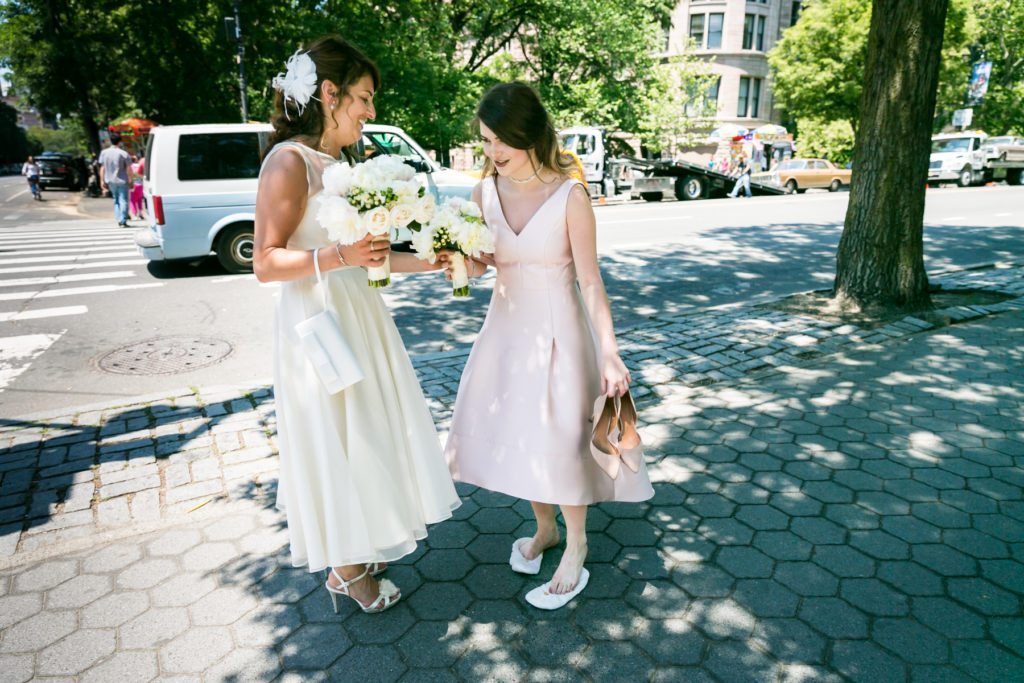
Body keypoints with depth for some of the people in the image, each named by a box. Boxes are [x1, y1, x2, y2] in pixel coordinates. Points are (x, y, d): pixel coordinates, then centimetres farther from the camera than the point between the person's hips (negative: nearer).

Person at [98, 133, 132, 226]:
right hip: (122, 180, -4)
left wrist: (102, 181, 9)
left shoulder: (104, 152, 0)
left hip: (110, 181, 4)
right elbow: (129, 169, -10)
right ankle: (122, 221, -4)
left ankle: (118, 219, 11)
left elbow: (102, 168, 3)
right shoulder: (124, 154, -11)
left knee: (116, 201, 17)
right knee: (123, 201, 1)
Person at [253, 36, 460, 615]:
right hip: (317, 322, -9)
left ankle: (356, 551, 36)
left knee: (366, 434, 17)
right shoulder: (289, 161, -13)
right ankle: (344, 568, 25)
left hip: (360, 315, 9)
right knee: (334, 442, 4)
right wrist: (339, 255, -29)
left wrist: (429, 262, 8)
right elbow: (266, 262, -18)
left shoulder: (343, 162, 12)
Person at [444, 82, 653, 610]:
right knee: (516, 432, 14)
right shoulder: (484, 191, -1)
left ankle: (575, 548, 25)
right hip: (505, 326, 5)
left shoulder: (569, 195, -15)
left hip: (557, 329, -5)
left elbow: (590, 281, -14)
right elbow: (477, 262, 6)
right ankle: (545, 527, 38)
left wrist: (609, 353, -19)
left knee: (559, 438, 2)